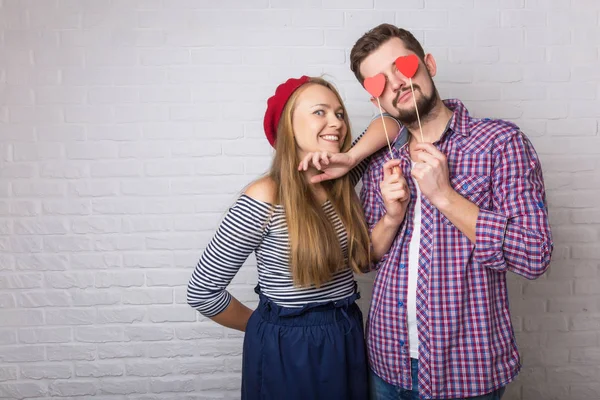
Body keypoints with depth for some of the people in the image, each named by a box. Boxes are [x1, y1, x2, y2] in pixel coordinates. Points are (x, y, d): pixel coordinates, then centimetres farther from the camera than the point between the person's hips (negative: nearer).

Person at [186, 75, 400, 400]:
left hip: (347, 340, 6)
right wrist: (267, 326, 1)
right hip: (287, 351, -5)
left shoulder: (344, 184, -3)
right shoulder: (265, 199, -20)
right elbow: (201, 291, -15)